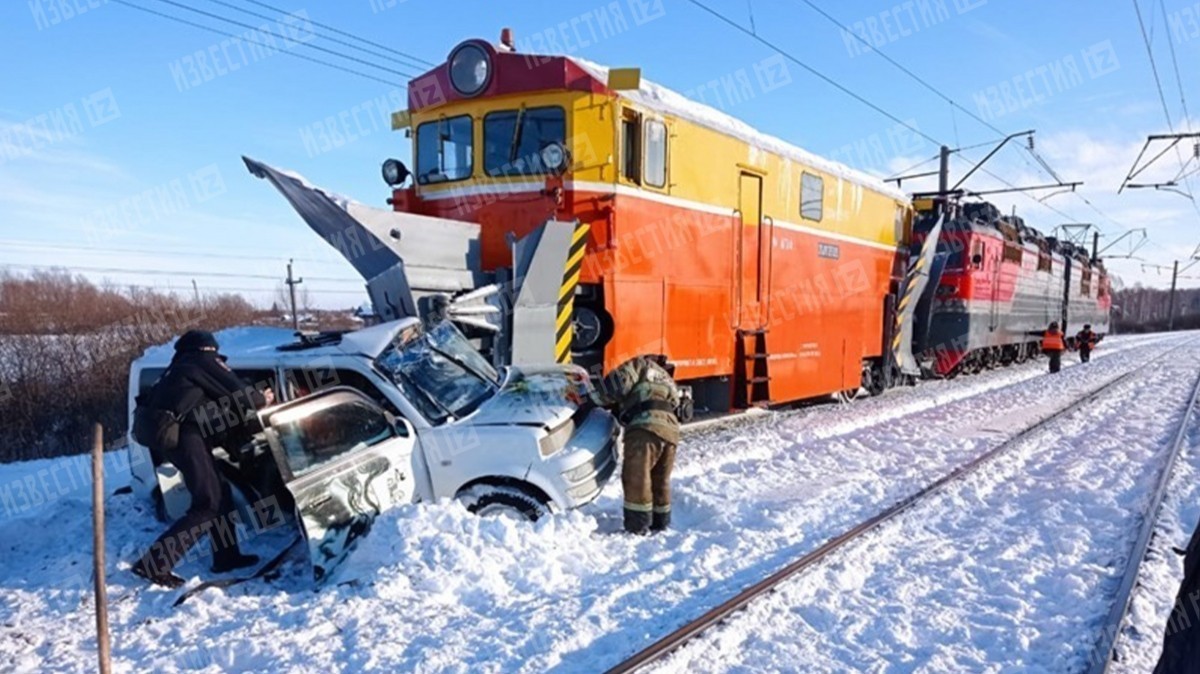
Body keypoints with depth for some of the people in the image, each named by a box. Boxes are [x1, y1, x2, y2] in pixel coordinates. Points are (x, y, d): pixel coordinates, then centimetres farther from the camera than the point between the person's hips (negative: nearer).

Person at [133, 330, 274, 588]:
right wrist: (261, 400, 17)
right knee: (208, 504, -9)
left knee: (220, 492, 16)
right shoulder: (205, 361, 3)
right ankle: (153, 564, -14)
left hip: (172, 434, 9)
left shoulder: (179, 368, 27)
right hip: (185, 434, -9)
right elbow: (236, 392, -1)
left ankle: (226, 555, 21)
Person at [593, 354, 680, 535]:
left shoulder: (640, 365, 16)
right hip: (670, 429, 8)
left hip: (646, 425, -8)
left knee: (636, 478, -6)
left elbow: (618, 382, 0)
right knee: (660, 481, 18)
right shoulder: (666, 379, 37)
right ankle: (660, 523, 26)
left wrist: (598, 400, 15)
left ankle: (637, 527, -7)